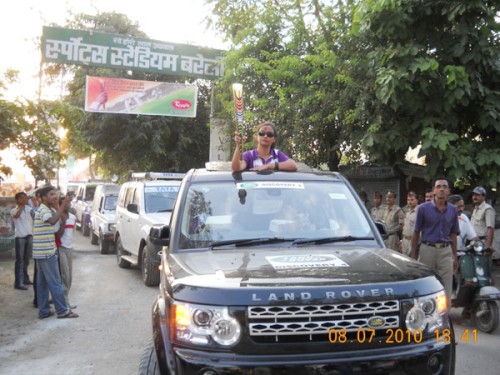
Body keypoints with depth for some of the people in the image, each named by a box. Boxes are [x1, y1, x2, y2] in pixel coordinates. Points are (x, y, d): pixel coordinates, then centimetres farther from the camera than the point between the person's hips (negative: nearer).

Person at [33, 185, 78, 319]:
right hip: (46, 252, -10)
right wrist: (63, 205, -37)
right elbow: (52, 221, -35)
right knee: (55, 282, -4)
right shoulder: (44, 210, -15)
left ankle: (43, 311, 16)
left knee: (42, 282, 11)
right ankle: (62, 310, 1)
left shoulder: (47, 209, 17)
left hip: (42, 251, 10)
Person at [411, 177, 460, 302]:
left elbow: (453, 234, 13)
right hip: (427, 250, -2)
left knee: (446, 290, 5)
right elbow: (416, 233, 1)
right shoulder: (423, 208, -2)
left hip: (446, 251, 3)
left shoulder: (453, 210, 7)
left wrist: (455, 256, 10)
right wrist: (413, 255, -2)